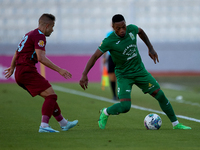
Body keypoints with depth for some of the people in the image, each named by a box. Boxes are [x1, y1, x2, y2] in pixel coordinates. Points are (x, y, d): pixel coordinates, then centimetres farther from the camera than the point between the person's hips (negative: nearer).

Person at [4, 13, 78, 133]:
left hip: (20, 73, 10)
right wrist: (59, 70, -22)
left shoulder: (29, 34, 22)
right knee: (51, 95, -15)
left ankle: (63, 123, 21)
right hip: (28, 72, -10)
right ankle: (44, 125, -25)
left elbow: (17, 52, 35)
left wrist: (12, 67, 49)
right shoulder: (39, 36, -10)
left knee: (50, 96, 15)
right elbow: (41, 58, -22)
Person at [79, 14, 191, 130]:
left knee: (160, 95, -2)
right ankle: (105, 113, 11)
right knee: (125, 106, -21)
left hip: (139, 70, 4)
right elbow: (95, 57, -20)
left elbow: (140, 31, 16)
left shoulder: (131, 29, -9)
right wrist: (84, 75, -28)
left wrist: (151, 48, 13)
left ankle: (176, 124, 11)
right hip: (124, 75, -4)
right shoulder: (109, 41, -22)